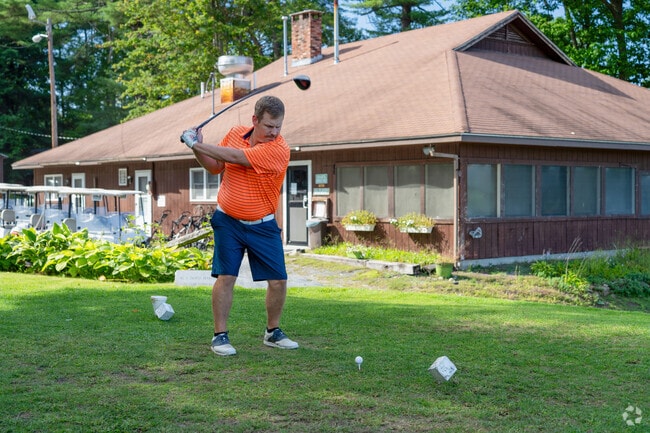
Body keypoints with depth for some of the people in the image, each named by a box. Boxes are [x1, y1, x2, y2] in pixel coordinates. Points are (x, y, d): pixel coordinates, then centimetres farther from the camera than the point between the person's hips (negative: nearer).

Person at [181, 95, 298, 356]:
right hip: (228, 221, 1)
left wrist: (197, 144, -20)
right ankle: (220, 335, 3)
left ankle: (272, 332, 21)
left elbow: (234, 157, -25)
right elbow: (216, 167, 12)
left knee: (278, 280, 0)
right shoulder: (235, 133, -2)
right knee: (225, 276, -8)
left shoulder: (279, 149, -19)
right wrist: (197, 149, -7)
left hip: (263, 226, -1)